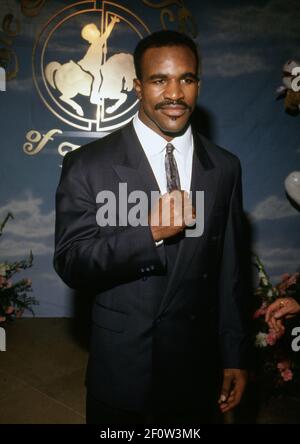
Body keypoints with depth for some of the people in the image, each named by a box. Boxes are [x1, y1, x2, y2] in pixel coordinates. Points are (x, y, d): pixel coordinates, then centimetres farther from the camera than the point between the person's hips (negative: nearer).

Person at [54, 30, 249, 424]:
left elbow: (230, 271, 2)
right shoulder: (89, 165, -10)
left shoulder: (225, 168, -1)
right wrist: (149, 232, -27)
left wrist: (235, 356, 6)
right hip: (120, 371, -2)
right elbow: (70, 265, -12)